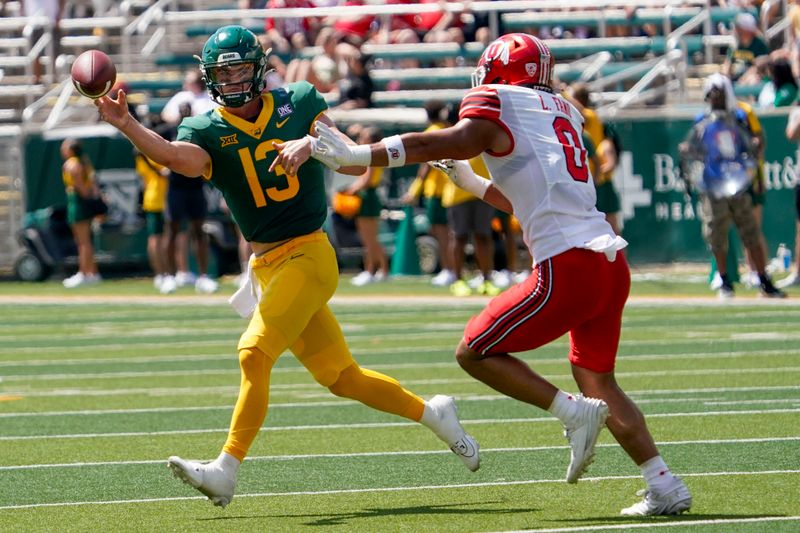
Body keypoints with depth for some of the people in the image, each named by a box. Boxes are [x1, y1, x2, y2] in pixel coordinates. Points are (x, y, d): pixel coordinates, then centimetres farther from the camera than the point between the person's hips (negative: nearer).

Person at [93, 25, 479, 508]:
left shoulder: (298, 104, -1)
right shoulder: (208, 132, 1)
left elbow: (358, 164, -3)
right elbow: (175, 155, -23)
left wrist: (311, 143, -21)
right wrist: (126, 125, -40)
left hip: (308, 255, -5)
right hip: (265, 267, 5)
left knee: (254, 354, -20)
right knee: (340, 377, 11)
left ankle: (227, 471, -20)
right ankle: (432, 413, 31)